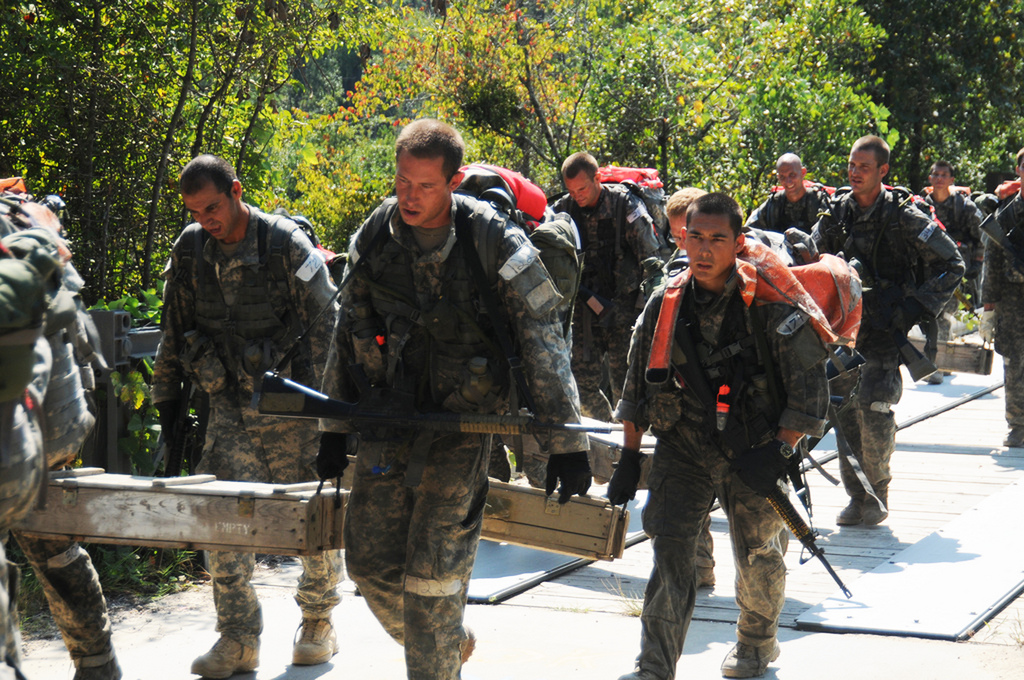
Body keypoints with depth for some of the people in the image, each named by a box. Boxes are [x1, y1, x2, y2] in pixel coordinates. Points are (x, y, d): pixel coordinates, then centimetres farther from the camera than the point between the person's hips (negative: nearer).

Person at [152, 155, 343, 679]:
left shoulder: (286, 244, -11)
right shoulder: (189, 250, 3)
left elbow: (324, 325, -8)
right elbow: (174, 331, 13)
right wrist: (167, 400, 12)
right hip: (228, 405, 3)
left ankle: (318, 624, 23)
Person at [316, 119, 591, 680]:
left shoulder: (494, 242, -13)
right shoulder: (372, 239, 0)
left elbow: (543, 344, -9)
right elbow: (346, 335, 13)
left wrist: (567, 446, -10)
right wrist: (333, 430, 14)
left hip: (461, 422, -5)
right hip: (386, 419, 5)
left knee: (432, 571, -8)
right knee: (370, 559, 7)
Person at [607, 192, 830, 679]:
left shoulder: (770, 305, -12)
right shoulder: (665, 305, 0)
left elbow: (809, 383, -9)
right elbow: (637, 382, 11)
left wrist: (779, 451, -16)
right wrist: (629, 456, 10)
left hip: (753, 451, -2)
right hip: (683, 447, 2)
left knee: (757, 556, 10)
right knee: (670, 547, -10)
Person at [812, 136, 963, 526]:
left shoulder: (903, 216, -7)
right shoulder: (835, 212, 5)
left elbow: (951, 264, 0)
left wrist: (918, 306, -8)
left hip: (886, 329, -4)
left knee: (874, 408, -14)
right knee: (845, 411, 2)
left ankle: (877, 492, 5)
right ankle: (856, 496, 13)